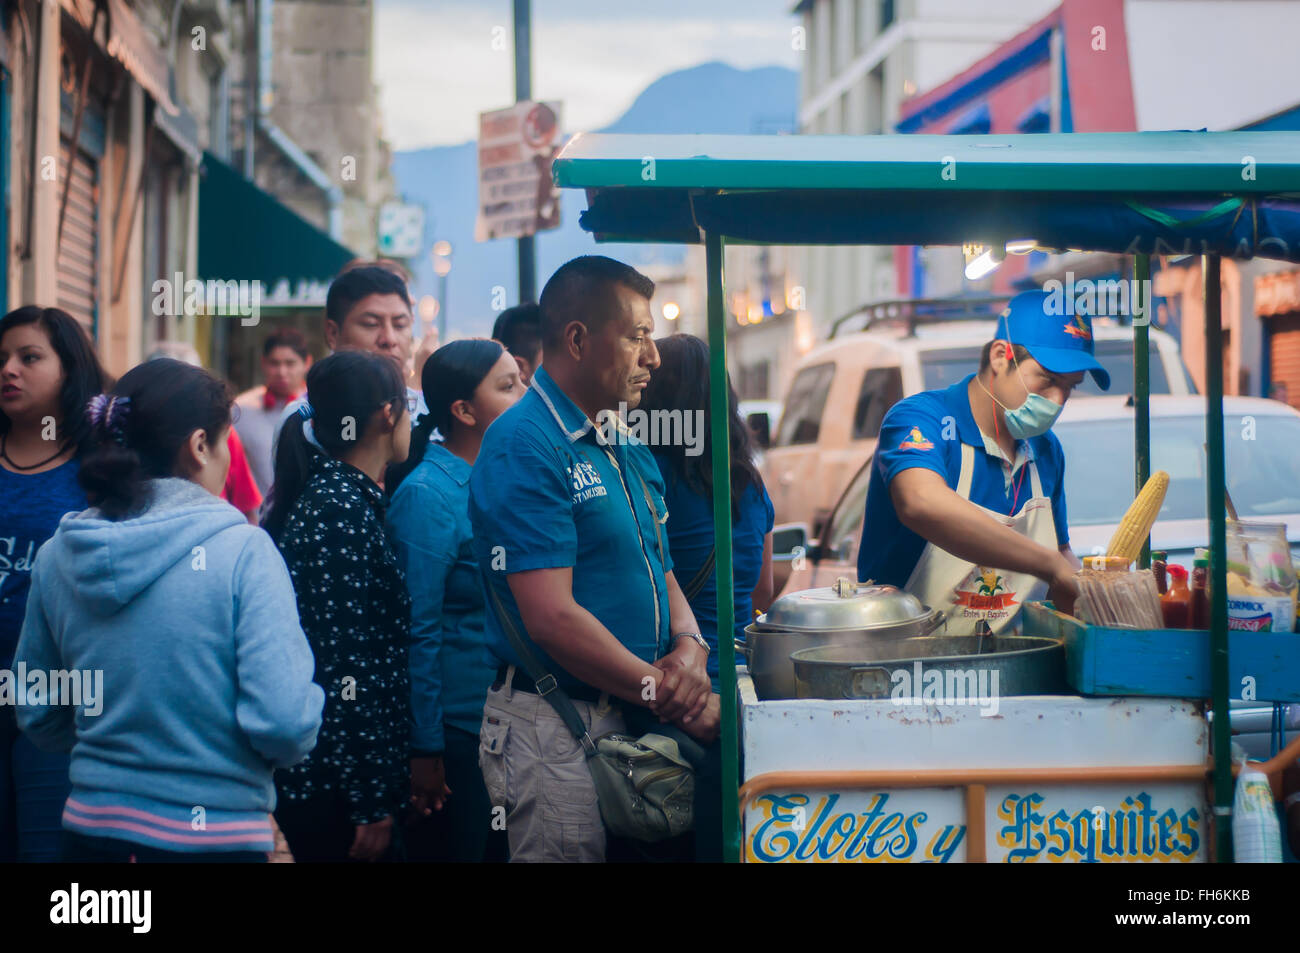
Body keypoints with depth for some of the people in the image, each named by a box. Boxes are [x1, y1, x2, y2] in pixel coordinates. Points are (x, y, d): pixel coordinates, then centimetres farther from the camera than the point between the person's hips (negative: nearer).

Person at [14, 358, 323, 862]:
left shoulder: (55, 556, -1)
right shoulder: (242, 550, -15)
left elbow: (38, 717, 8)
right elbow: (284, 723, -21)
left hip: (90, 827, 4)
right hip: (214, 837, -4)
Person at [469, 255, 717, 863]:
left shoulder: (630, 454, 14)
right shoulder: (523, 447, -15)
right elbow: (552, 618, -21)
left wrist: (689, 648, -5)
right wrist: (667, 694, -17)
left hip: (635, 721, 9)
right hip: (556, 733, -8)